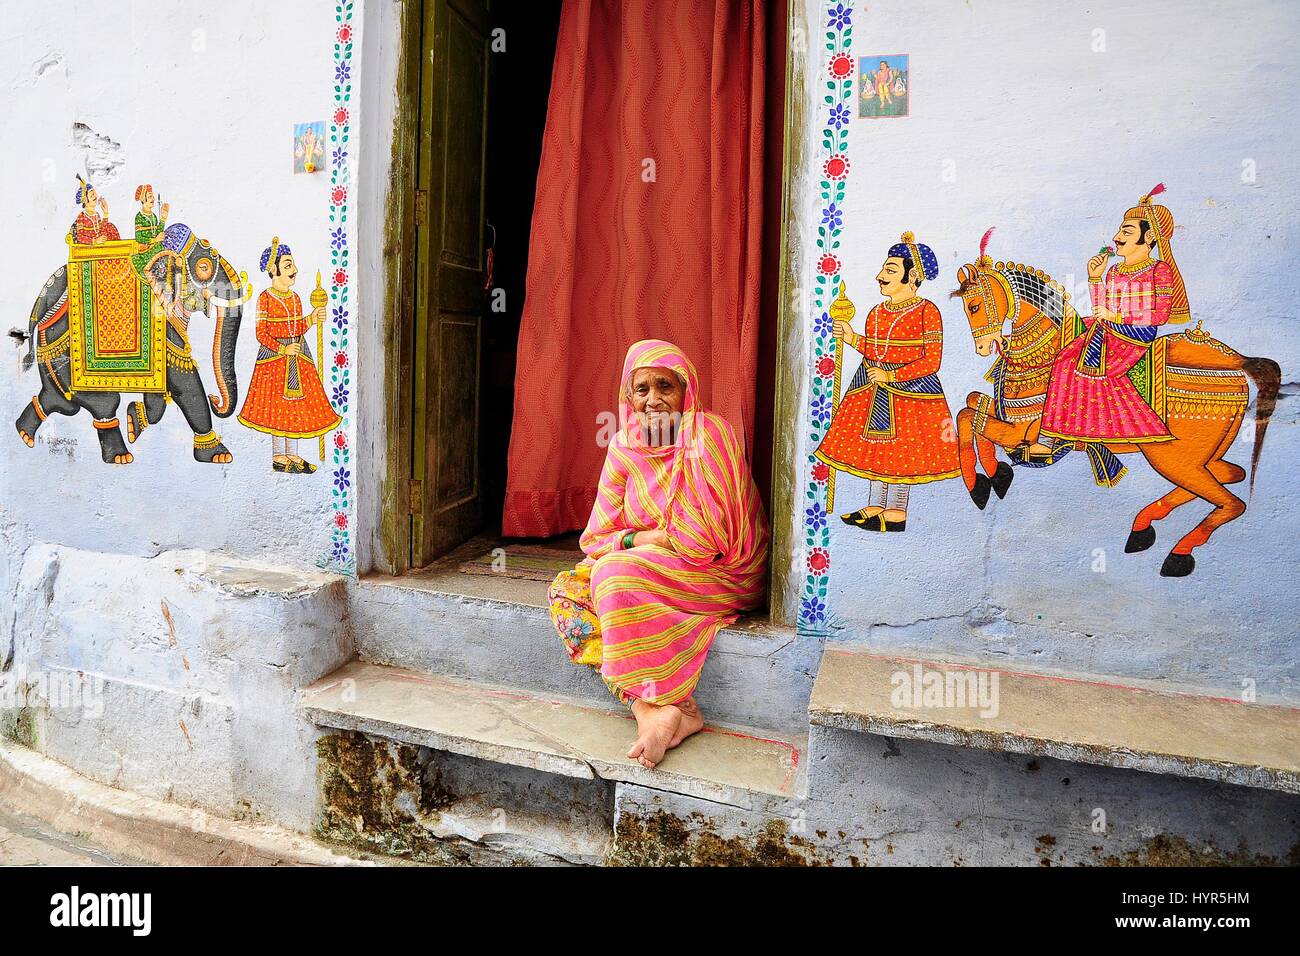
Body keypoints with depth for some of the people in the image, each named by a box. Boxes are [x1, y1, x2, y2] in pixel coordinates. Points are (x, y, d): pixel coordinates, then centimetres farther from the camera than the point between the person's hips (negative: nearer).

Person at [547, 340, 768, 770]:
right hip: (641, 566, 6)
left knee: (617, 575, -29)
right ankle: (650, 706, -25)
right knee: (567, 591, -14)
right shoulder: (624, 448, 3)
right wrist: (640, 538, -17)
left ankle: (652, 706, -20)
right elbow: (597, 539, 2)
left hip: (721, 573, -6)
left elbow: (708, 539, -19)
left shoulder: (710, 432, -14)